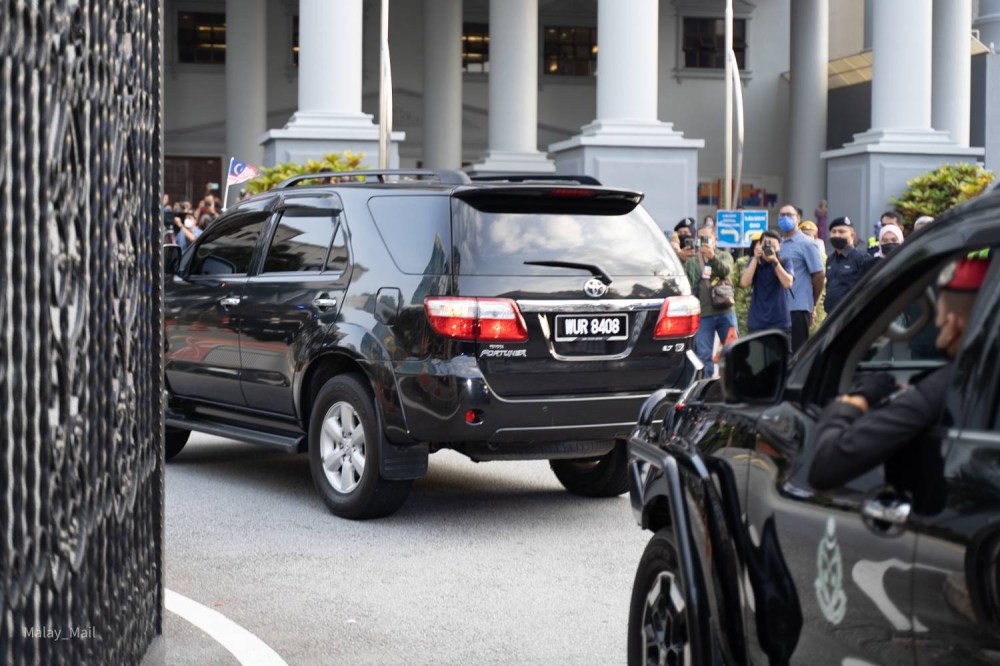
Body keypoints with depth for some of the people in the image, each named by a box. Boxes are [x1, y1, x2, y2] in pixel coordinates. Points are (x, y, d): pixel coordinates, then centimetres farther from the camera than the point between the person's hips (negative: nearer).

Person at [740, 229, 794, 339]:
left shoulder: (785, 262, 3)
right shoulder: (754, 262, 8)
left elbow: (788, 283, -14)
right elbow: (744, 283, -7)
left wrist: (775, 261, -18)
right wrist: (755, 258, -9)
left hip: (780, 322, -1)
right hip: (756, 323, 1)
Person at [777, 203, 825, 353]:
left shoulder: (806, 244, -3)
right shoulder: (778, 245, 13)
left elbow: (818, 275, -4)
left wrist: (813, 305, -1)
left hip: (798, 307, -6)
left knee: (798, 352, -3)